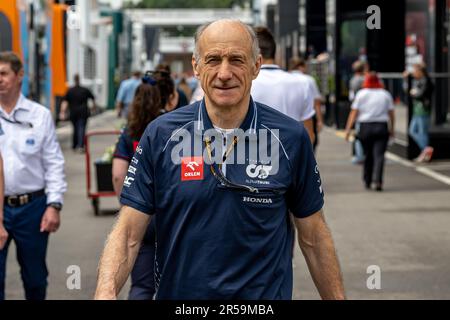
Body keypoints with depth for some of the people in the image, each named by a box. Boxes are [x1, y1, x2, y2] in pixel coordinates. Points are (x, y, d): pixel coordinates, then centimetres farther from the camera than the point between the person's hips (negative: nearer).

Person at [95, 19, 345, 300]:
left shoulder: (290, 138, -8)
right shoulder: (160, 135, -7)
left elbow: (313, 237, 0)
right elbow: (128, 233, -10)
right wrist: (106, 292, -27)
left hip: (266, 295, -1)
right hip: (176, 291, 1)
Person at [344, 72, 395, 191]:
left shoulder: (361, 94, 3)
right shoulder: (386, 94, 7)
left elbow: (354, 113, -2)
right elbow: (391, 114, 7)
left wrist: (348, 129, -2)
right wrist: (392, 128, 18)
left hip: (365, 127, 0)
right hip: (381, 127, 0)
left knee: (368, 155, 13)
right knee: (379, 155, -7)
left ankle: (367, 181, 21)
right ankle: (378, 181, -22)